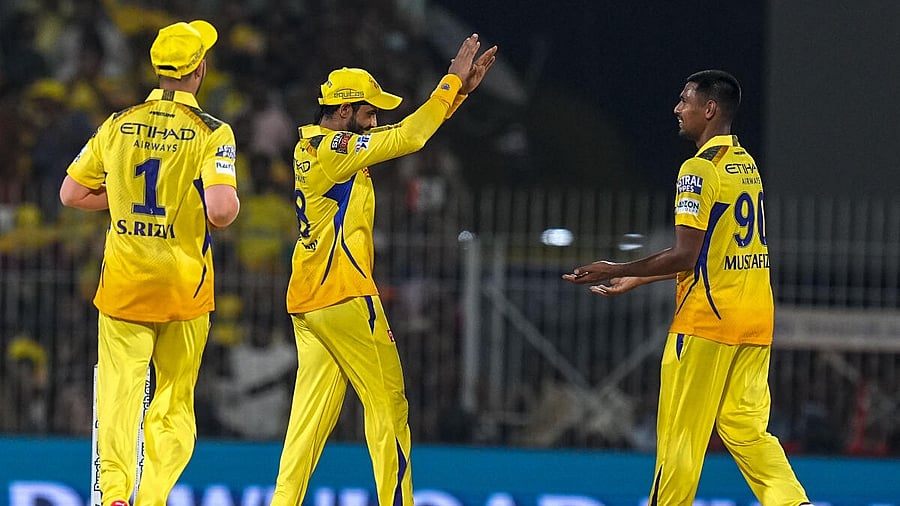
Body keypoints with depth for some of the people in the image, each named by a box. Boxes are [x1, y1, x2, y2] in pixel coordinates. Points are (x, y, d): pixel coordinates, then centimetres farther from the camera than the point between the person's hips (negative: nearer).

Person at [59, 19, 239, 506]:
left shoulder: (118, 125, 2)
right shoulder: (211, 132, -10)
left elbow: (71, 193, 8)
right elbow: (220, 210, -22)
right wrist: (229, 207, 0)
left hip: (123, 280, 2)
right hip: (184, 284, -2)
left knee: (119, 391, -2)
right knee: (175, 402, 11)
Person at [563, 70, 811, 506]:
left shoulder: (699, 168, -12)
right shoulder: (746, 166, 15)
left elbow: (685, 255, -18)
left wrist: (619, 270, -6)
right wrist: (637, 279, 24)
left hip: (706, 320, -8)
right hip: (755, 320, 8)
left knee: (680, 433, 0)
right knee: (745, 428, 6)